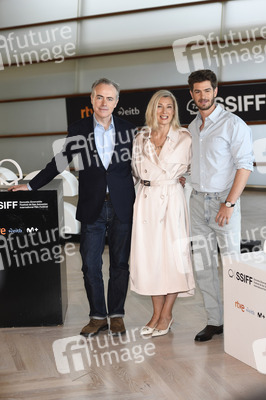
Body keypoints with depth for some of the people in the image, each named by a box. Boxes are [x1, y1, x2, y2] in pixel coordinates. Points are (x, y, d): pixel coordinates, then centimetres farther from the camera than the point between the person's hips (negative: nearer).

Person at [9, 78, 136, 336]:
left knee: (120, 263, 7)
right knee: (90, 264, 2)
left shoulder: (128, 129, 4)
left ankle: (116, 314, 22)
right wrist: (31, 185, 11)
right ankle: (98, 316, 17)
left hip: (122, 208, 0)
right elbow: (60, 162, 10)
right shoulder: (78, 131, 3)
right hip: (92, 208, 0)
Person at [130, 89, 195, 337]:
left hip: (171, 199, -3)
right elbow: (136, 171, 12)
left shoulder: (183, 138, -1)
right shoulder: (141, 138, 9)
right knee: (149, 254, 5)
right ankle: (157, 314, 17)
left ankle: (167, 314, 14)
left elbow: (171, 170, -2)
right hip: (146, 199, 4)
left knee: (172, 253, -1)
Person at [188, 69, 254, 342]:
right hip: (197, 200, 6)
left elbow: (244, 165, -12)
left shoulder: (233, 124, -7)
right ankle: (214, 321, 16)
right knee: (202, 265, 6)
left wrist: (230, 203, -17)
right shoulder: (193, 126, 13)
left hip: (222, 200, -6)